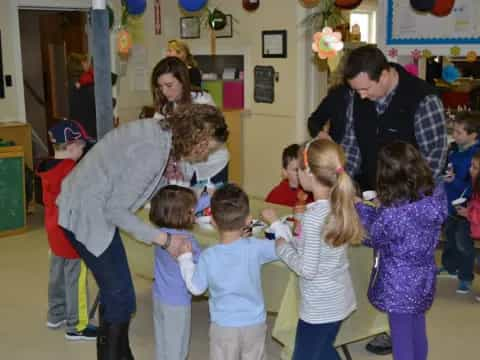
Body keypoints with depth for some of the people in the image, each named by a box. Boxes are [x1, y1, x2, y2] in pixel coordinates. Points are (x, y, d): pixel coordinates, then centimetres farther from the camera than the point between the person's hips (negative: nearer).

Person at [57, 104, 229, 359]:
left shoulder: (161, 133, -1)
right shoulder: (152, 150, -28)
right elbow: (115, 209, -25)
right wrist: (163, 239, -23)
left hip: (96, 208, 9)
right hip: (86, 213, -9)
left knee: (114, 293, 16)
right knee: (121, 298, -4)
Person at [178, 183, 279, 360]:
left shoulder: (208, 256, -17)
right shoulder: (256, 248, -17)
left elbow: (196, 288, -3)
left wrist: (185, 258, 6)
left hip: (223, 326, -1)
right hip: (255, 324, 1)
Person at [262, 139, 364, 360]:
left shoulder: (313, 216, -27)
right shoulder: (340, 205, -2)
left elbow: (307, 269, -24)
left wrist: (282, 248, -8)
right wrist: (276, 224, 14)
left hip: (319, 306, -8)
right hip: (339, 299, 8)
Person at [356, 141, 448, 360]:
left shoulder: (391, 214, -31)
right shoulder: (436, 197, -12)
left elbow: (372, 238, -11)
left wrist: (361, 207, 1)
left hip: (399, 286, -6)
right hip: (423, 280, 6)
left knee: (401, 338, 11)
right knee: (418, 333, 25)